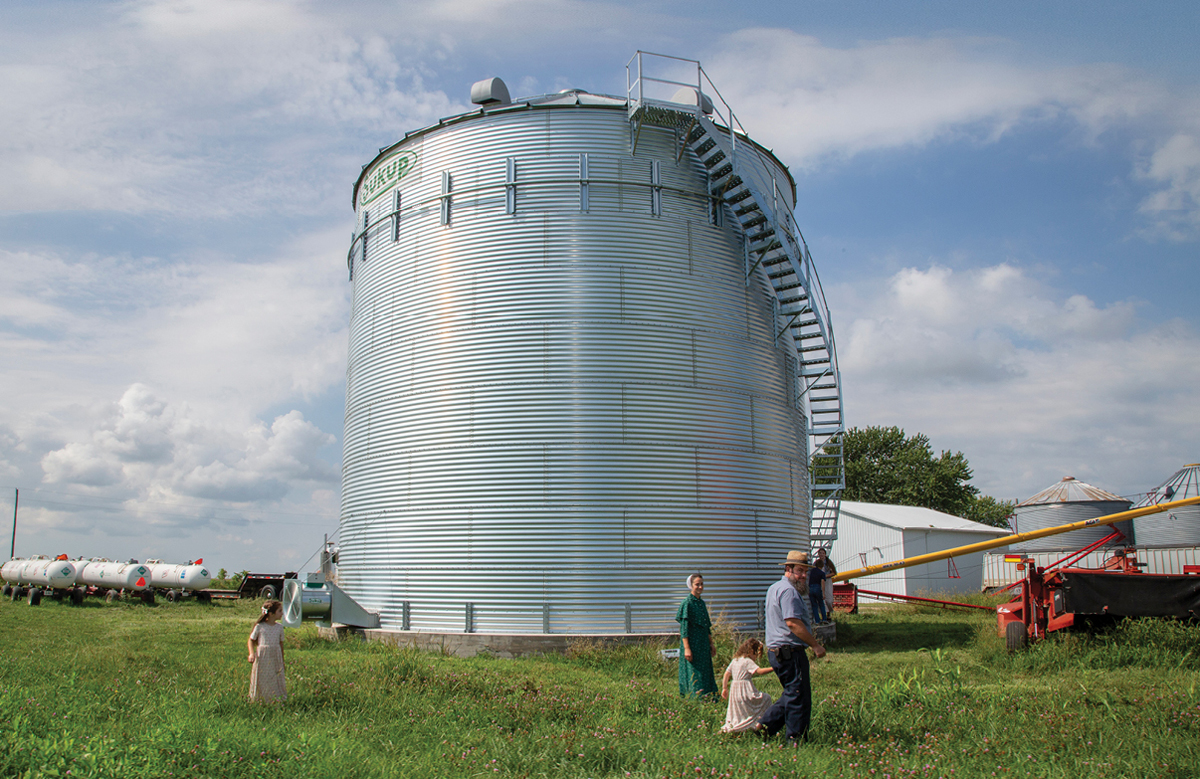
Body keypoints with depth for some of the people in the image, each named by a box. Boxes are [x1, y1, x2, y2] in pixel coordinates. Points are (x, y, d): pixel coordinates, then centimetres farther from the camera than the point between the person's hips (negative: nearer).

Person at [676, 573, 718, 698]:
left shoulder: (701, 603, 13)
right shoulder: (687, 602, -11)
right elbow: (684, 627, -15)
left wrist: (711, 644, 19)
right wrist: (686, 648, -20)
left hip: (703, 643, 8)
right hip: (692, 642, -8)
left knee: (705, 671, 10)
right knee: (693, 673, -5)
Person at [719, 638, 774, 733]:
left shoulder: (734, 660, 13)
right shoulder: (747, 661, -11)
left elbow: (726, 674, 15)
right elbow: (759, 671, -22)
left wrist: (724, 688, 20)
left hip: (734, 691, 8)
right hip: (746, 692, -8)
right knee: (766, 698, 3)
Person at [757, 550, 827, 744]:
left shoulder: (775, 588, 18)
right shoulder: (788, 590, -15)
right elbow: (793, 623, -24)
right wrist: (816, 645, -17)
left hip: (775, 650, 10)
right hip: (790, 652, -10)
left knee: (792, 694, 19)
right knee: (799, 696, -1)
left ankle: (765, 724, 16)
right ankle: (796, 740, 5)